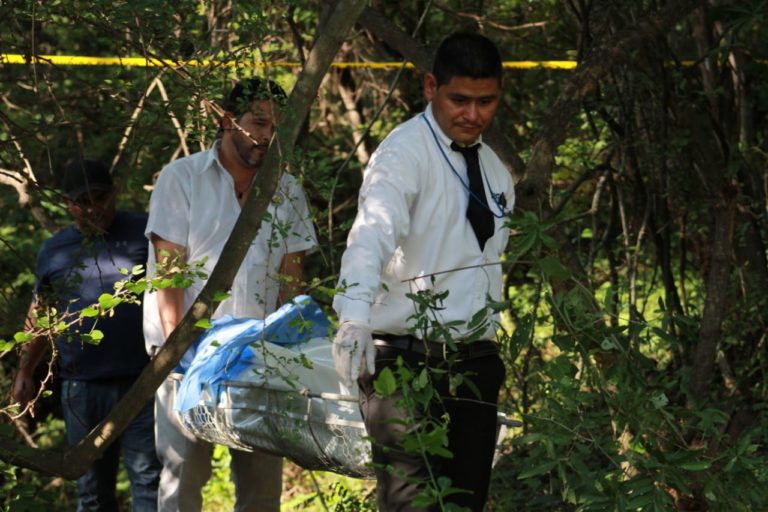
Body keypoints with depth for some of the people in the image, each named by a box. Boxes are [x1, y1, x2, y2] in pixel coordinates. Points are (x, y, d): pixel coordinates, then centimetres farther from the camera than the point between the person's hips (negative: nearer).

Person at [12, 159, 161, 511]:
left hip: (142, 381, -4)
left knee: (148, 477, -6)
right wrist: (24, 372, 17)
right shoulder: (53, 251, 14)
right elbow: (39, 316, 22)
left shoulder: (144, 234, 2)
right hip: (82, 386, 4)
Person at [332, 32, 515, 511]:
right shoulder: (405, 152, -12)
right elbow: (372, 234, -29)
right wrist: (355, 319, -45)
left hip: (476, 362, 7)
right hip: (408, 360, -7)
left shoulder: (494, 170, 12)